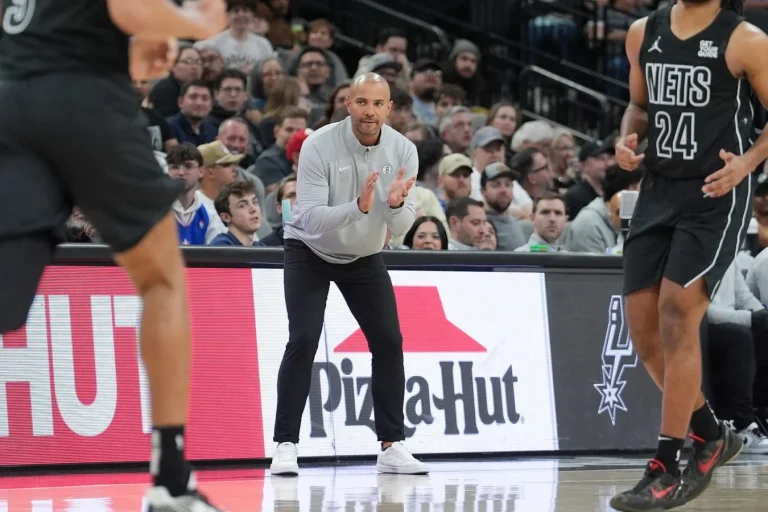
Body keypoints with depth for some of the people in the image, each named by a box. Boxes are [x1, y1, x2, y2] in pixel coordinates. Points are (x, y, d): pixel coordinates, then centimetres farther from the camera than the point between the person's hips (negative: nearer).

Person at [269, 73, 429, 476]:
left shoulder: (403, 151, -15)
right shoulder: (319, 146, -25)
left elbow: (400, 229, -16)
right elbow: (310, 219, -31)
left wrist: (396, 204, -39)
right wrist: (359, 206, -46)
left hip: (364, 257, 4)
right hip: (309, 251, -4)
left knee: (389, 341, -6)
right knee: (303, 341, -18)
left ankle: (391, 445, 3)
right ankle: (285, 446, -12)